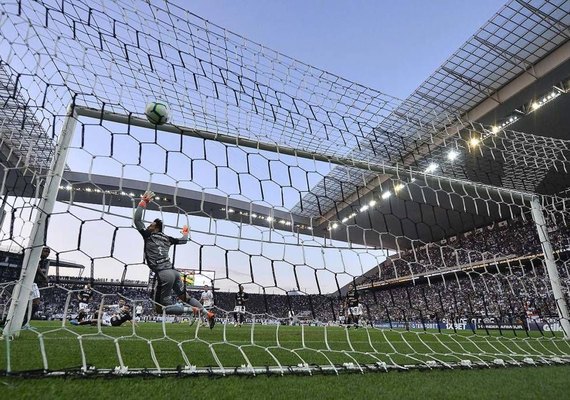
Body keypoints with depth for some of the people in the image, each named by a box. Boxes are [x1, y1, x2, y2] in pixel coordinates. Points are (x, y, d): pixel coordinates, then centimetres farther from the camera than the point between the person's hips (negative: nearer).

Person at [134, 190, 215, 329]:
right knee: (185, 297, 22)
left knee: (162, 308, 0)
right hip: (174, 271, 7)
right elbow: (184, 240, 31)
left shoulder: (148, 236, 3)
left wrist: (144, 201, 8)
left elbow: (137, 219, 3)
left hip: (163, 275, -7)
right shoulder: (166, 238, 17)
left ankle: (193, 310, -13)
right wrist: (185, 231, 51)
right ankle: (208, 313, 16)